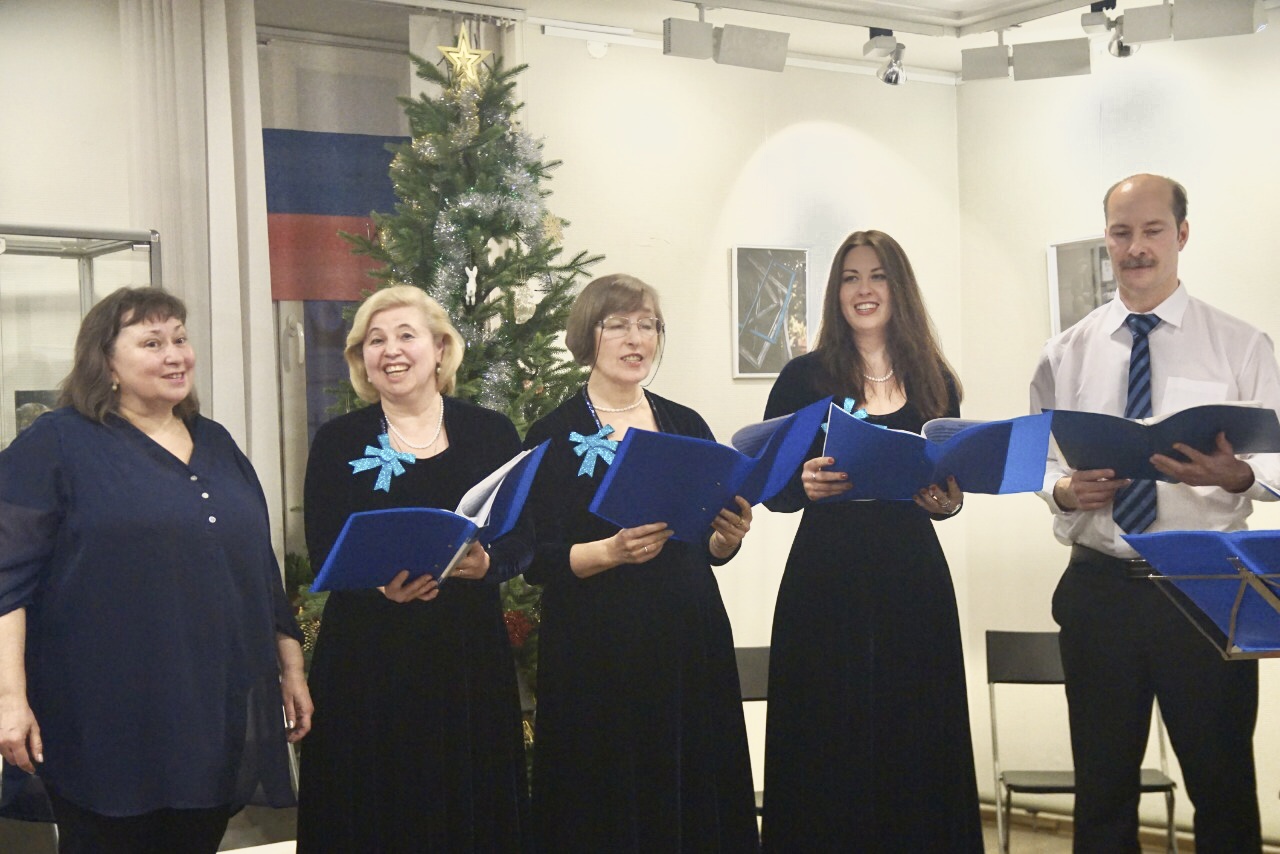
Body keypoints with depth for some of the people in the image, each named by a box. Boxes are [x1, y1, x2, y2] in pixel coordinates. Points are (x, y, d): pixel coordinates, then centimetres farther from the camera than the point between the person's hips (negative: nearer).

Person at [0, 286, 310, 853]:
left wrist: (290, 666, 17)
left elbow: (260, 567, 20)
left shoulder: (216, 443, 16)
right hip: (110, 728, -5)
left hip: (220, 718, 6)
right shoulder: (57, 444, -3)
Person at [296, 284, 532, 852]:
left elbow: (522, 538, 3)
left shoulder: (490, 432, 6)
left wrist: (486, 563, -19)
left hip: (470, 655, 1)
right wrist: (380, 582, -22)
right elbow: (322, 554, -3)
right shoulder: (338, 441, 4)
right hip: (366, 661, -1)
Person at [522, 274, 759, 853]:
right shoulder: (555, 436, 0)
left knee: (696, 803, 4)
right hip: (596, 652, -3)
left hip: (691, 640, 4)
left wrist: (728, 536, -7)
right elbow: (537, 563, -6)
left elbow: (711, 548, 15)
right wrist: (611, 550, -22)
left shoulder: (687, 426, 11)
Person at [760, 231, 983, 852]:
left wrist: (949, 502, -6)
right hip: (825, 579, -2)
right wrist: (805, 484, -21)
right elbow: (770, 490, 0)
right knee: (829, 751, 1)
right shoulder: (805, 377, 1)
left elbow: (948, 483, 16)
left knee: (915, 744, 6)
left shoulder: (936, 383, 9)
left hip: (914, 581, 2)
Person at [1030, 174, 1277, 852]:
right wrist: (1063, 491, -11)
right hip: (1100, 586, 2)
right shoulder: (1066, 355, 8)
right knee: (1102, 791, 12)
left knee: (1225, 792, 5)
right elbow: (1038, 460, 11)